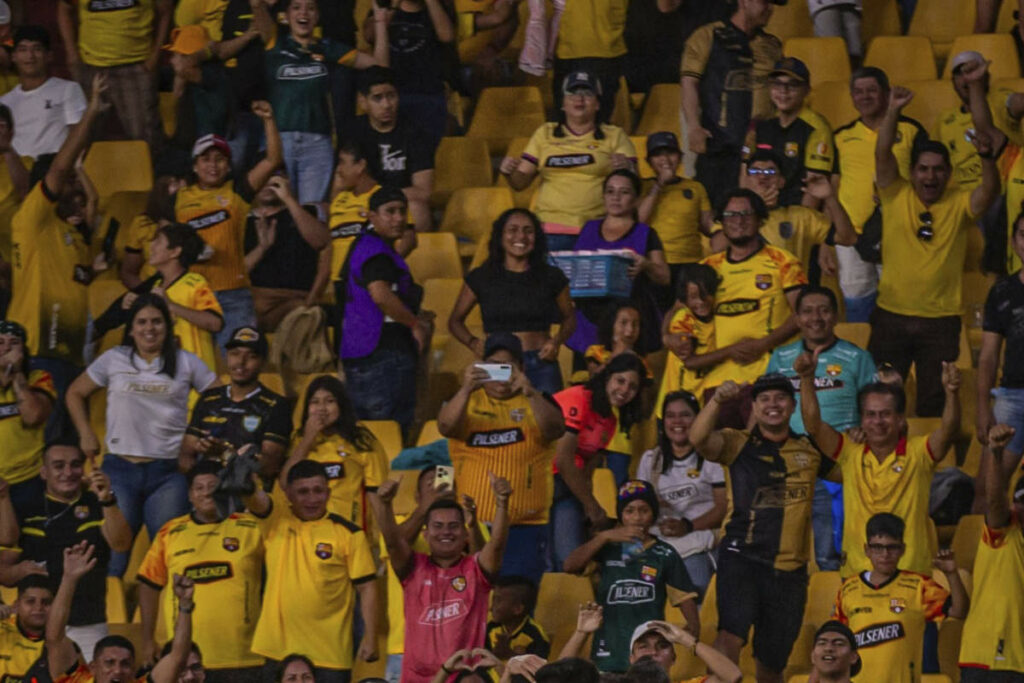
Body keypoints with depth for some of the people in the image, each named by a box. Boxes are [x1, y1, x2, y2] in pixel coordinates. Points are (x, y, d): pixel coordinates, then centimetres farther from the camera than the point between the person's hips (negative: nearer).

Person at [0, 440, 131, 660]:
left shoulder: (97, 507, 9)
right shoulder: (25, 514, 9)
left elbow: (121, 545, -9)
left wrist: (107, 501, -24)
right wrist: (19, 571, -15)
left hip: (89, 627, 0)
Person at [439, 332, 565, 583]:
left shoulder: (537, 402, 7)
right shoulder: (467, 400, 9)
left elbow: (555, 430, -14)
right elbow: (446, 427, -12)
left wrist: (529, 393, -31)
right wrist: (466, 389, -31)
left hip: (524, 527, -1)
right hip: (470, 525, 1)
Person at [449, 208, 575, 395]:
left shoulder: (551, 277, 10)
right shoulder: (481, 278, 8)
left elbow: (569, 318, 20)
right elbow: (455, 320, 15)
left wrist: (557, 341, -1)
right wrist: (473, 343, -5)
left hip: (541, 365, 0)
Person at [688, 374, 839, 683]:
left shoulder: (811, 450, 12)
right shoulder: (738, 444, 1)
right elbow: (698, 439, -17)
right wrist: (717, 401, -32)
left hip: (789, 568, 4)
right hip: (742, 556, -4)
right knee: (731, 634, -28)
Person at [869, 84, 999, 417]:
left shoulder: (959, 204, 1)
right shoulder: (896, 196, 2)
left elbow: (989, 191, -16)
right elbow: (883, 155, -9)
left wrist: (987, 157, -36)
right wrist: (893, 111, -22)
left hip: (941, 319, 0)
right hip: (892, 315, 0)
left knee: (935, 401, 4)